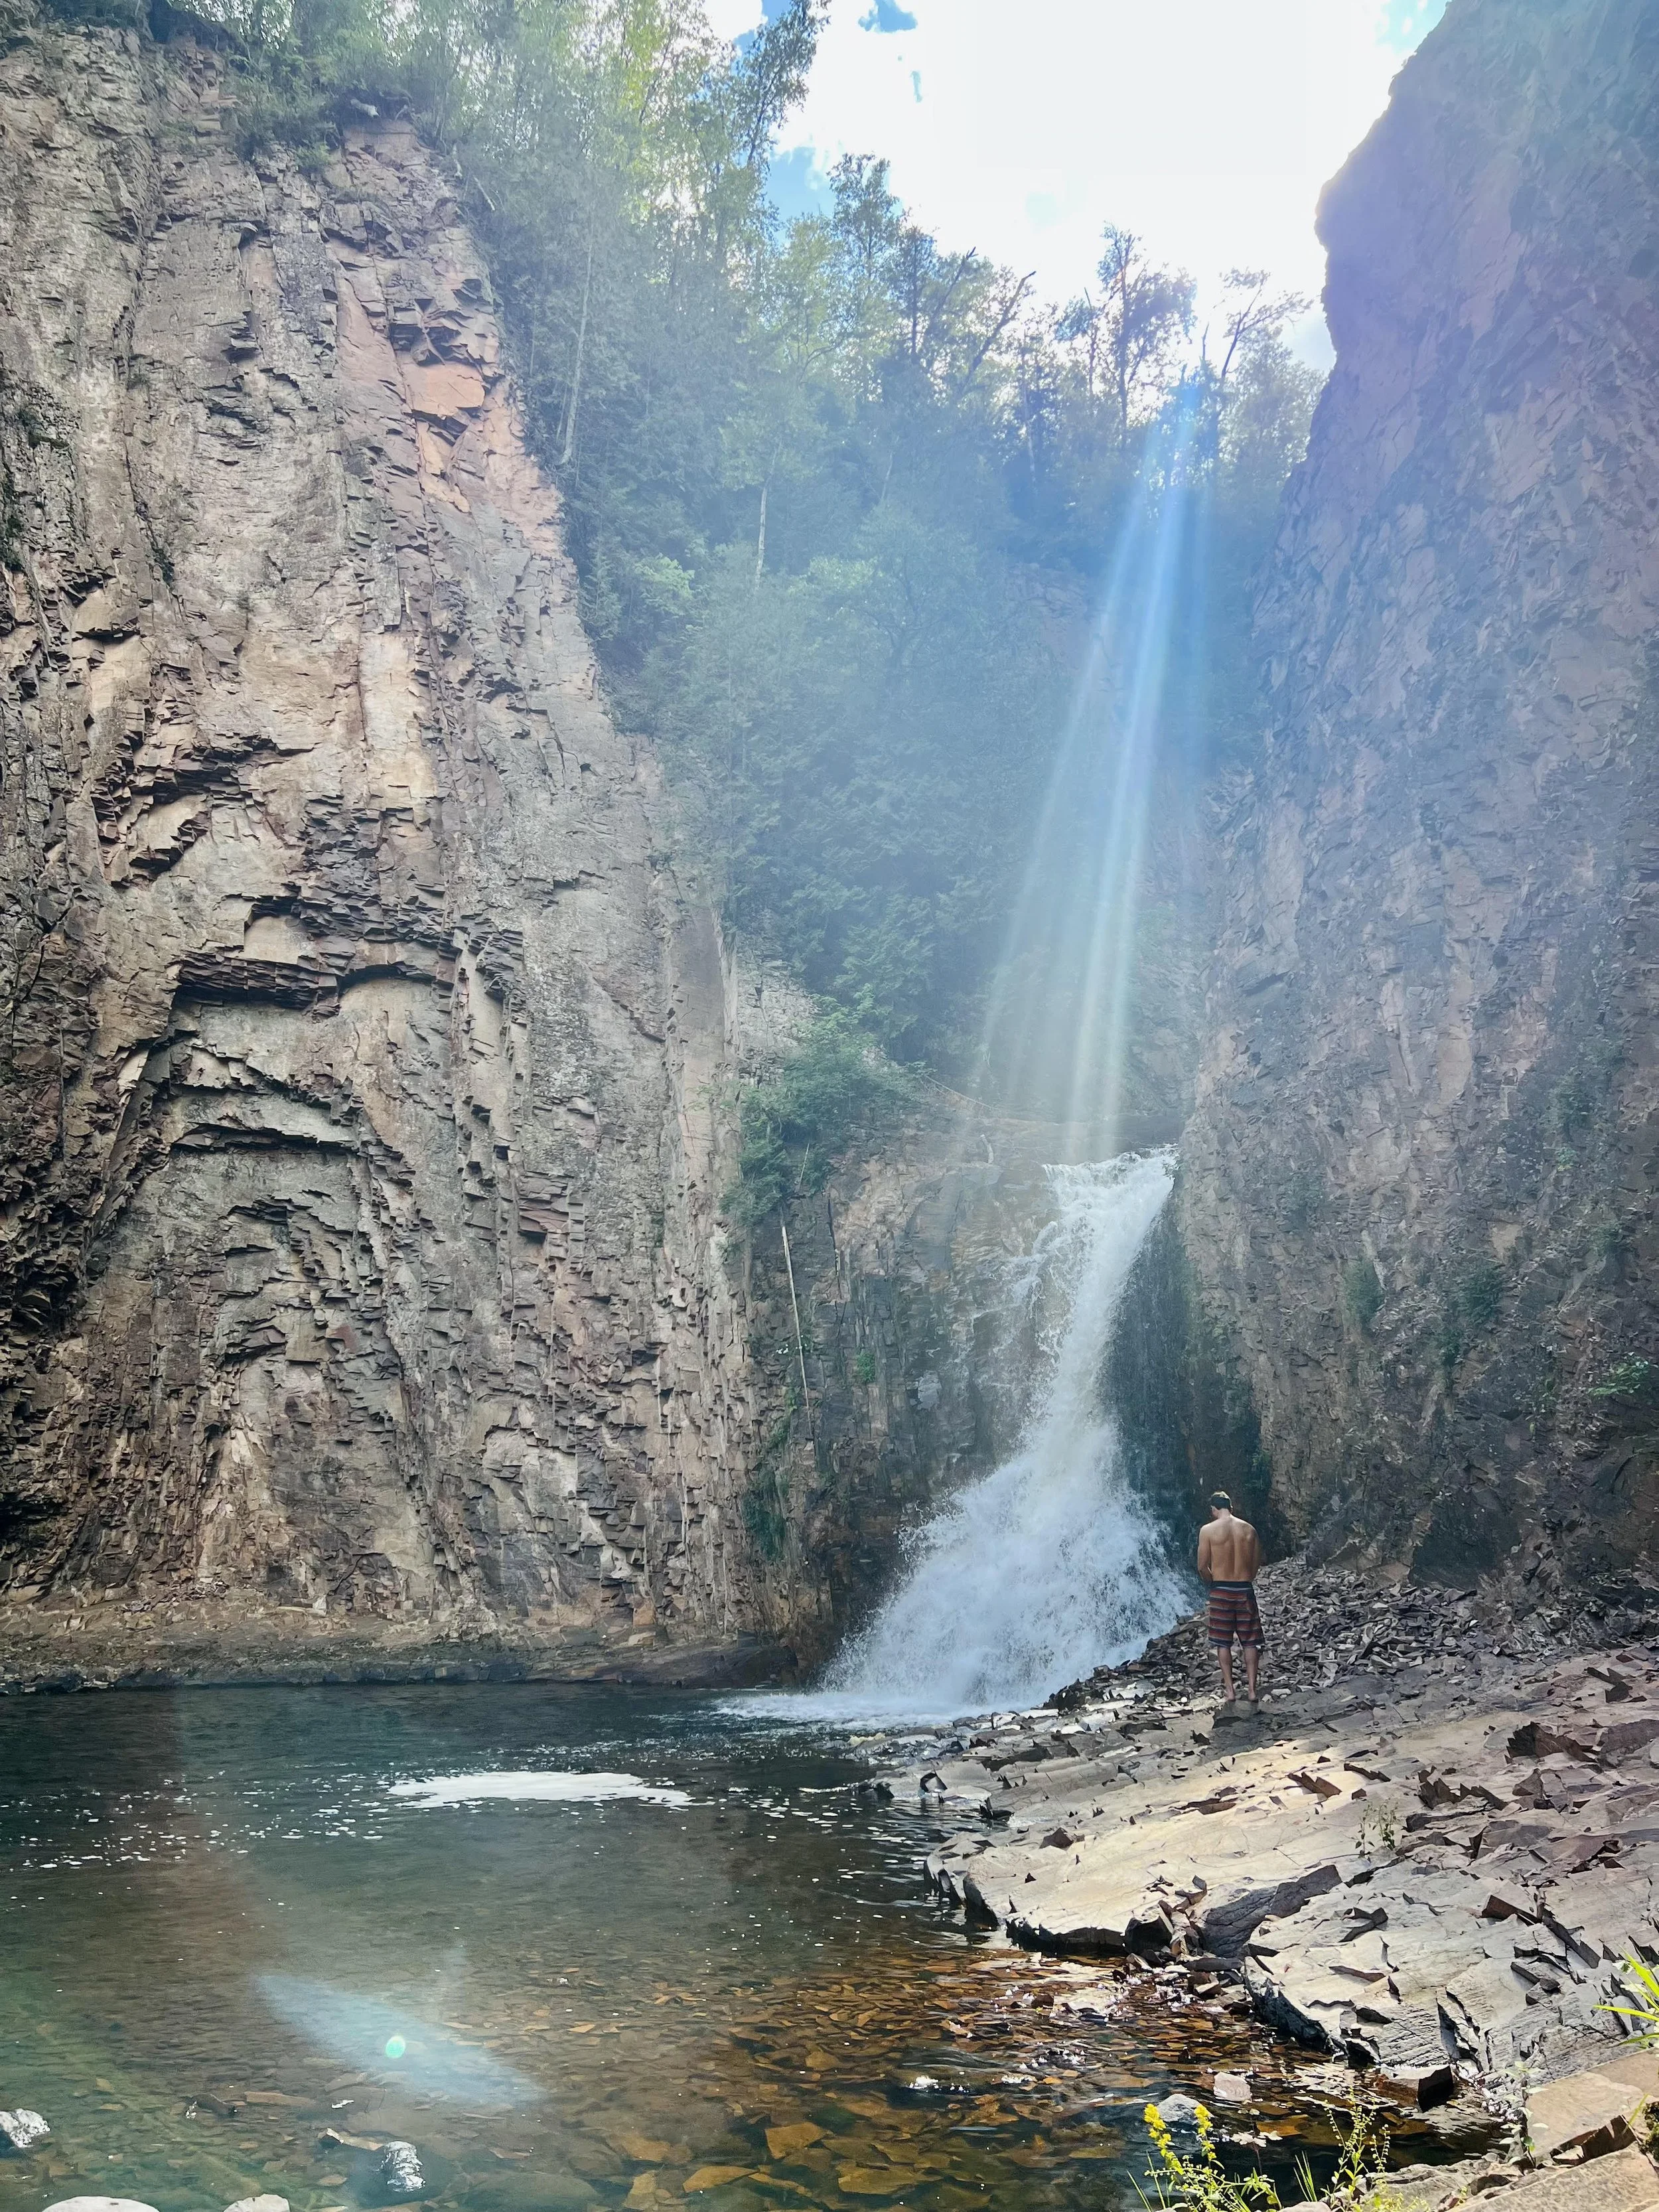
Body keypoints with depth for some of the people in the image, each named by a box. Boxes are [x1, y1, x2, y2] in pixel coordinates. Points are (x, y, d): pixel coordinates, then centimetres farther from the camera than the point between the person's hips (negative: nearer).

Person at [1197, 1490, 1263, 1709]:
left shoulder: (1208, 1530, -7)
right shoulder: (1249, 1530, 3)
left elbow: (1202, 1566, -6)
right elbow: (1256, 1563, 6)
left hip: (1221, 1590, -2)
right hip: (1245, 1589, 2)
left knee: (1223, 1642, 7)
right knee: (1250, 1641, 9)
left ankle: (1230, 1690, 6)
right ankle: (1252, 1689, 6)